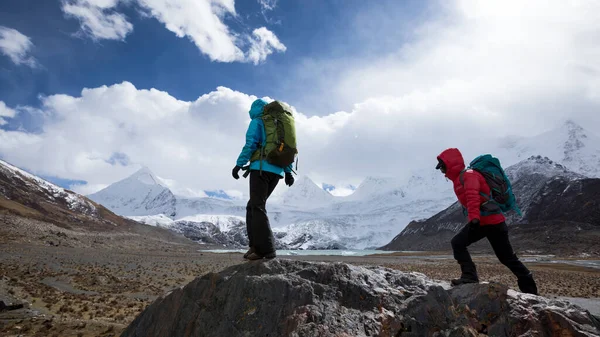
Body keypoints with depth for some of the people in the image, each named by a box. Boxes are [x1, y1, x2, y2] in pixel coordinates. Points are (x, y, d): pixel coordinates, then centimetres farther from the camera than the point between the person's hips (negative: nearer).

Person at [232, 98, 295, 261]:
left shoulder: (257, 122, 6)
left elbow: (250, 144, -8)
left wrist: (239, 164, -9)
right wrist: (288, 172, 14)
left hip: (261, 167, -7)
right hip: (277, 171, 7)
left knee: (257, 207, -9)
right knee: (253, 206, 13)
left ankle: (266, 249, -16)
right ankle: (255, 245, 5)